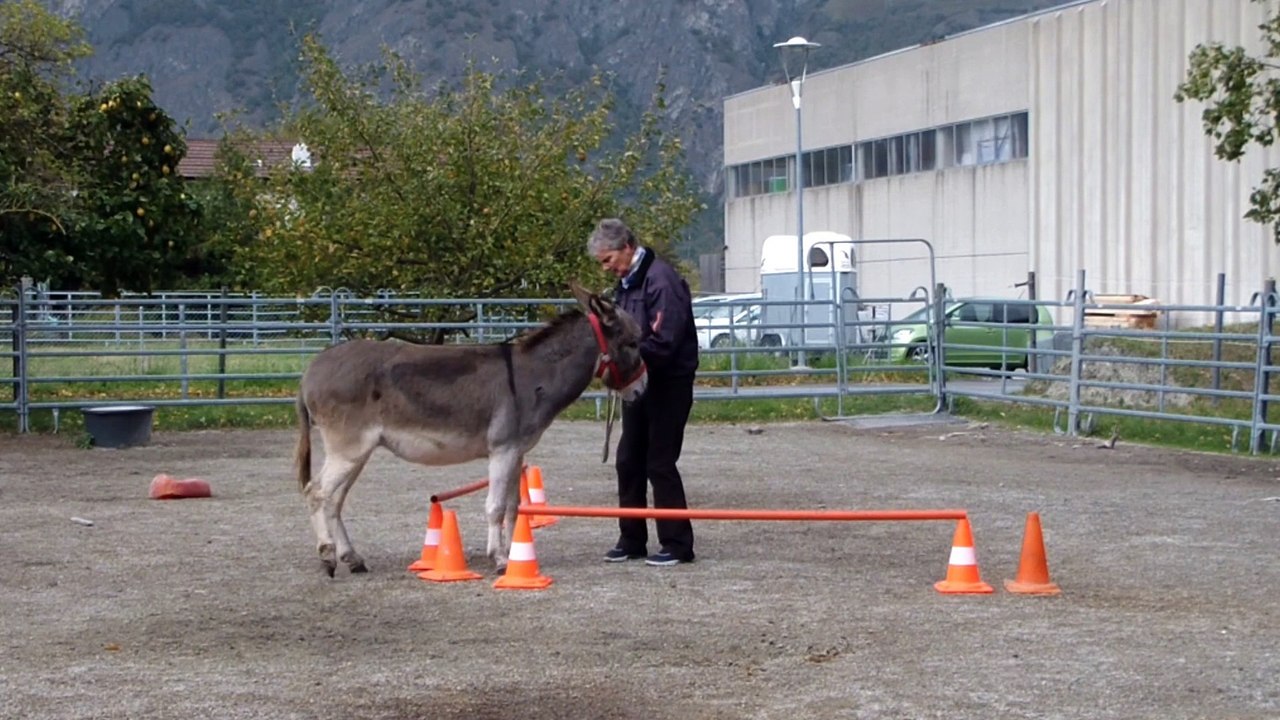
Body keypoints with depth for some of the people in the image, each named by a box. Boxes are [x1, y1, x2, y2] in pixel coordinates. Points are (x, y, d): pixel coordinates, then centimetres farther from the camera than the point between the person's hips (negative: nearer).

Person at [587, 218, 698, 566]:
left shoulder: (661, 279, -18)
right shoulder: (626, 282, 12)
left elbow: (663, 343, -24)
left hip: (668, 384, -9)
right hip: (639, 381, 9)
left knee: (660, 462, -6)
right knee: (628, 461, 11)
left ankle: (677, 544, 2)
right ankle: (631, 539, 20)